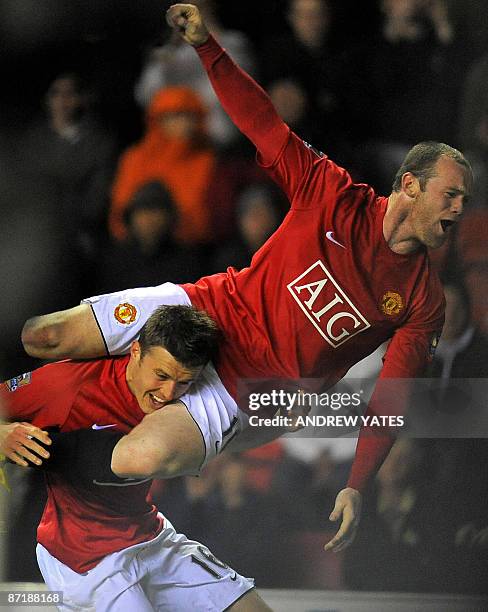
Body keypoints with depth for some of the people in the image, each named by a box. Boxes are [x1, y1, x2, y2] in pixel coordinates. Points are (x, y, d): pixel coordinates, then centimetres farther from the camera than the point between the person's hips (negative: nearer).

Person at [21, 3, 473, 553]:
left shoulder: (424, 304, -7)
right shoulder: (337, 196, -8)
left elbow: (391, 403, -8)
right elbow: (264, 126, -8)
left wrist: (356, 487, -18)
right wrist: (205, 44, -18)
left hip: (255, 396, -1)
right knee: (46, 337, -12)